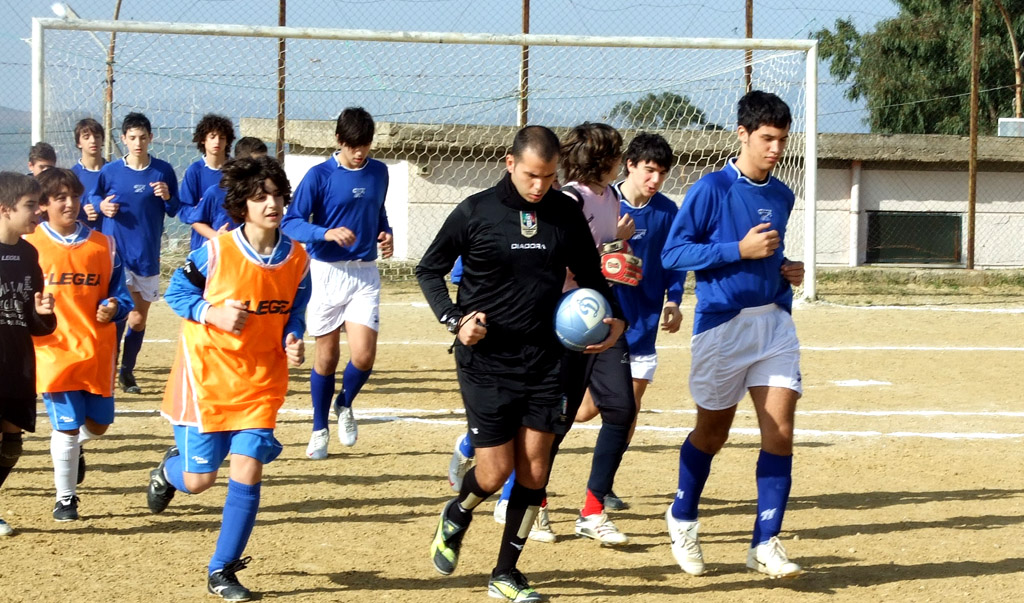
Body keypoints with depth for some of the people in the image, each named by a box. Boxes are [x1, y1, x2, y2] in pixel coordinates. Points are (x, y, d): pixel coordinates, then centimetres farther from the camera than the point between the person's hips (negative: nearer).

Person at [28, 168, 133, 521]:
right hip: (54, 351, -3)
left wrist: (113, 307, -10)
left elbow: (120, 293, 10)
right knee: (67, 427, -5)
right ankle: (65, 499, 12)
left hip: (97, 351, 3)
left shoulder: (102, 245, 7)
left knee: (98, 424, 9)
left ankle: (74, 448, 45)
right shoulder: (30, 244, 0)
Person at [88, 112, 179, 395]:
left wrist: (167, 196, -14)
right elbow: (92, 198, 12)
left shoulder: (163, 171, 0)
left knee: (139, 318, 10)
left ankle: (127, 371, 25)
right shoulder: (110, 171, -1)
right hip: (115, 251, -2)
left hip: (148, 255, 2)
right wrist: (101, 205, -10)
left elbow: (175, 211, 6)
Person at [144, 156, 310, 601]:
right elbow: (176, 292, -3)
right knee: (198, 479, 1)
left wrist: (293, 341, -9)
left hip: (260, 381, 3)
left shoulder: (296, 258, -3)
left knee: (247, 473, -8)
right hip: (207, 376, -3)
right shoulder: (216, 251, -15)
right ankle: (171, 468, 40)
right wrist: (213, 313, -19)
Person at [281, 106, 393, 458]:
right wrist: (327, 233, -29)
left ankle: (345, 405, 19)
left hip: (365, 274, 2)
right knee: (327, 356, 6)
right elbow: (291, 223, -12)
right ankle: (320, 429, 24)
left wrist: (386, 233, 2)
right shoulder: (319, 176, -7)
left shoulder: (379, 172, 7)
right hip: (326, 273, -2)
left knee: (363, 355, -12)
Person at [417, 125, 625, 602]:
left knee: (534, 469, 1)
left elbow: (590, 274, 16)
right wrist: (453, 320, -11)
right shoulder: (476, 212, -6)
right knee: (496, 472, -4)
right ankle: (456, 517, 30)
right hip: (486, 361, -3)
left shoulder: (567, 213, 3)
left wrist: (614, 317, -1)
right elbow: (429, 270, 3)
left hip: (545, 361, 3)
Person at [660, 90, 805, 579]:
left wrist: (787, 270, 6)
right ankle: (683, 518, 34)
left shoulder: (782, 196, 11)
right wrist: (739, 250, -19)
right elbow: (673, 253, -12)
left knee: (780, 431, -7)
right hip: (722, 323, -5)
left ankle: (766, 543, -1)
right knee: (713, 432, 10)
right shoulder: (711, 190, -9)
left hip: (774, 322, 5)